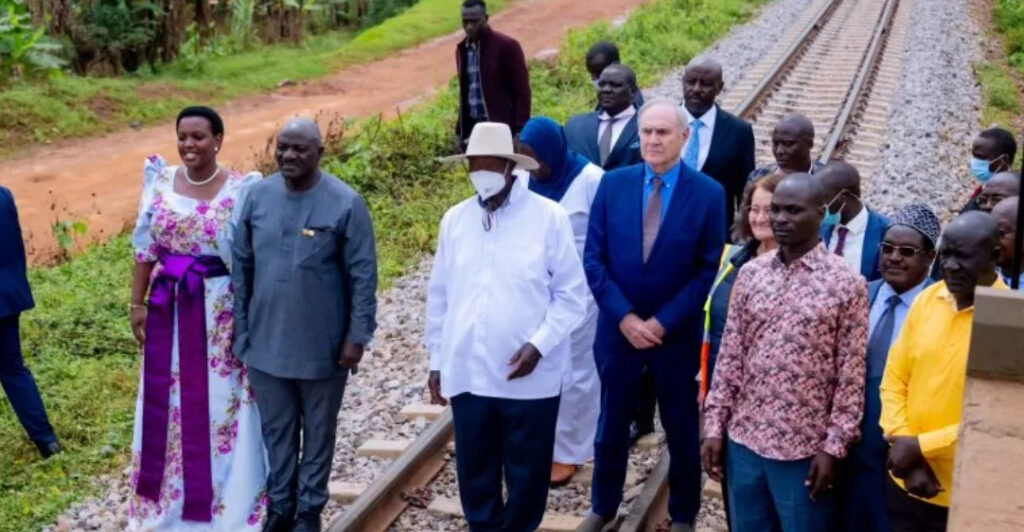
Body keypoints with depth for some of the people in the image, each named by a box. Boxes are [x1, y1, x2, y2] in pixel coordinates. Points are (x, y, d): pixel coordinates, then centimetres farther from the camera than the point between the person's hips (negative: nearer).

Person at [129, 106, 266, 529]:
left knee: (220, 401, 4)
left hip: (221, 310, -4)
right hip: (169, 308, 4)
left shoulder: (240, 190, -9)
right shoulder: (161, 182, 1)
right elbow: (145, 249, 6)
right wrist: (137, 304, 5)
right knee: (168, 403, 13)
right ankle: (169, 497, 30)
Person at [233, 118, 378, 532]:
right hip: (267, 342, 3)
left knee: (318, 433, 13)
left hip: (322, 346, -3)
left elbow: (363, 276, -9)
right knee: (277, 432, 16)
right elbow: (242, 266, 7)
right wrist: (240, 326, 7)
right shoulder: (258, 197, 0)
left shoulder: (346, 203, -12)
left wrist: (357, 336, -10)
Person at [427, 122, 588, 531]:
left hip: (530, 377, -3)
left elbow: (572, 294, -5)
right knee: (475, 472, 13)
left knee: (526, 473, 9)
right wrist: (437, 361, 12)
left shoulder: (549, 217, -7)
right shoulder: (454, 220, 5)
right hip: (466, 374, 3)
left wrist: (538, 345, -16)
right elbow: (439, 296, 12)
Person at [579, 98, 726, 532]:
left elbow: (710, 270, -9)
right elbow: (593, 259, -3)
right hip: (618, 328, 2)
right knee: (611, 425, 15)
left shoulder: (709, 194, -9)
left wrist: (662, 322, -15)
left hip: (677, 333, -1)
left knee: (681, 429, 13)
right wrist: (625, 316, -13)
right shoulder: (613, 184, -3)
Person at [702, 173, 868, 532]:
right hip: (744, 438, 4)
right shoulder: (750, 273, 3)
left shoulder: (846, 284, -8)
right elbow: (729, 356, 6)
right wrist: (714, 425, 3)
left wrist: (833, 446, -11)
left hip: (804, 448, -4)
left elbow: (851, 377, -8)